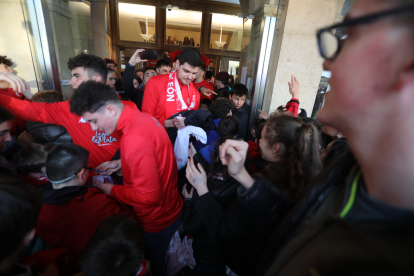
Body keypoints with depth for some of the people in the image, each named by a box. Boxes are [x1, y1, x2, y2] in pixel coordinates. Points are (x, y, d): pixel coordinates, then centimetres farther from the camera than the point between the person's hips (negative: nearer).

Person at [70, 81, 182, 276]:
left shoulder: (134, 139, -34)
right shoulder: (142, 117, -4)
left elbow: (148, 196, -29)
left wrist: (111, 190, -15)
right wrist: (120, 162, 3)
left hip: (157, 222, -8)